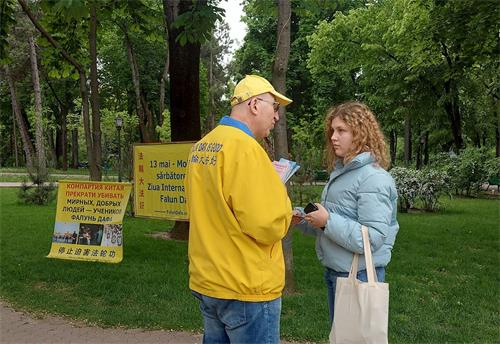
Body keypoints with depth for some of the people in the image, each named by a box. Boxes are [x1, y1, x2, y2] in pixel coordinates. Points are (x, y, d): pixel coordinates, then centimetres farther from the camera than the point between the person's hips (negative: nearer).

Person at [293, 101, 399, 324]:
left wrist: (328, 221, -26)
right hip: (334, 272, 9)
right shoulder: (340, 172, 9)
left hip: (359, 276, -9)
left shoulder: (373, 178, -19)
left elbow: (372, 239, -25)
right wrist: (302, 218, -1)